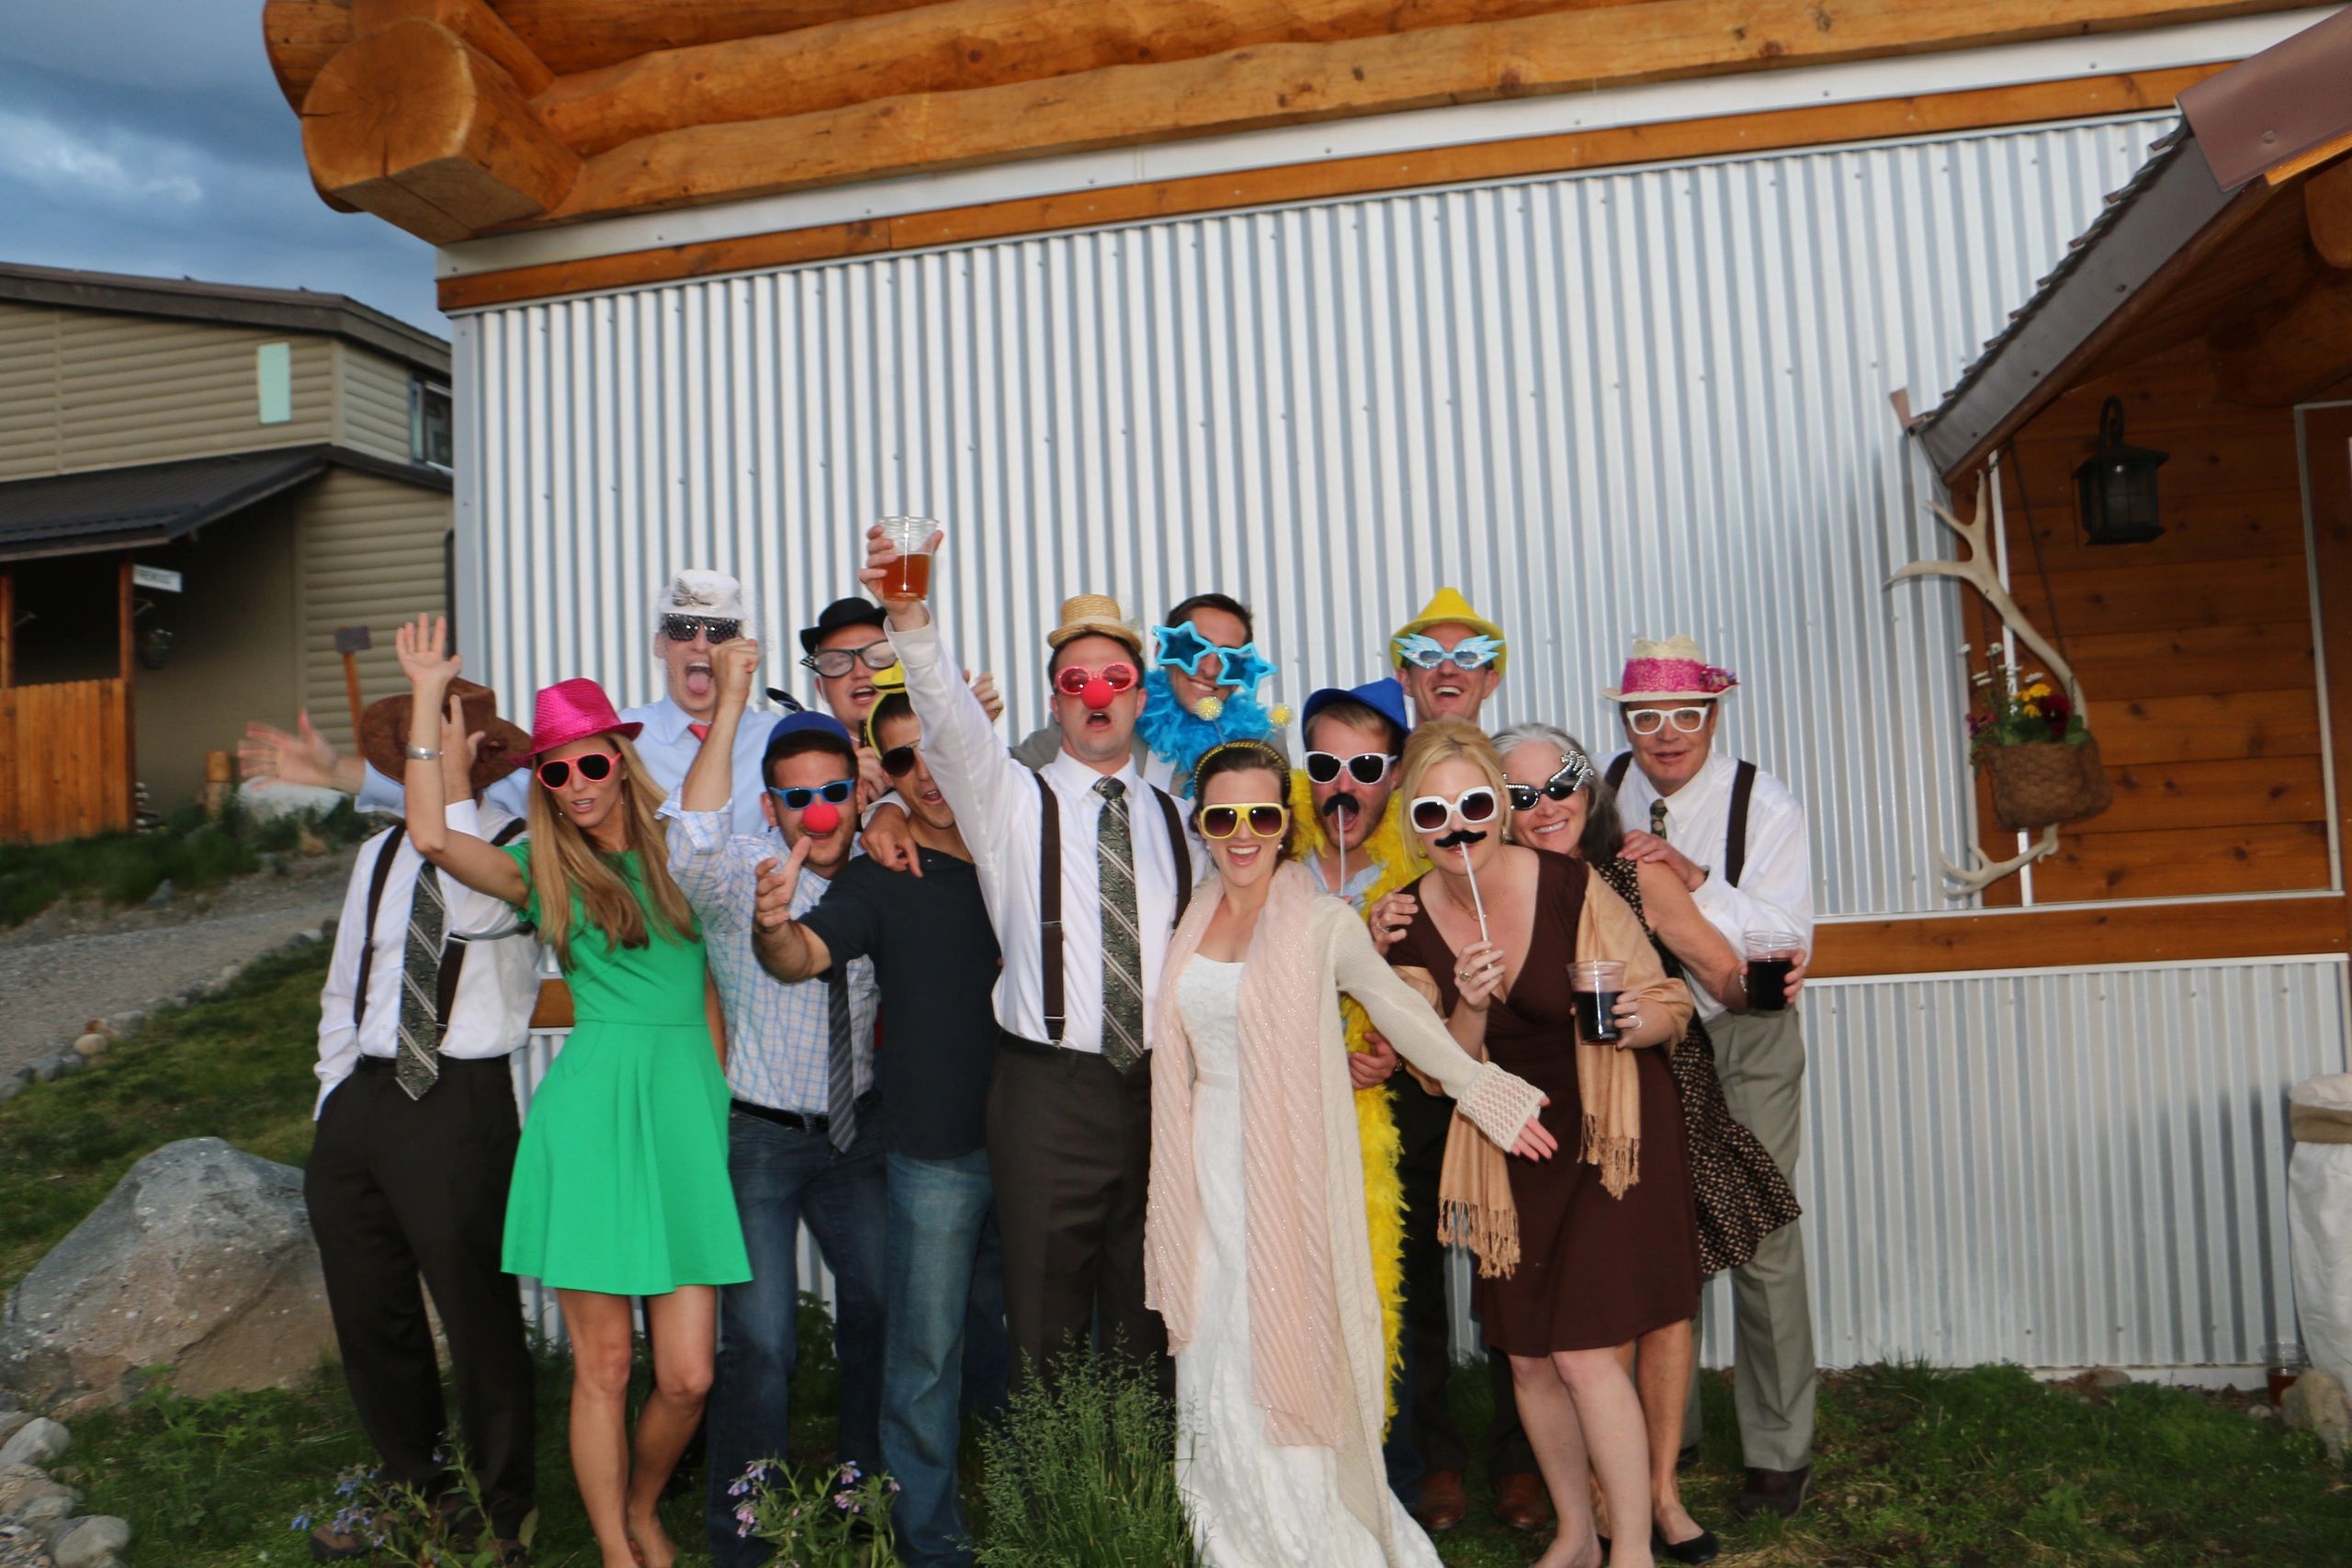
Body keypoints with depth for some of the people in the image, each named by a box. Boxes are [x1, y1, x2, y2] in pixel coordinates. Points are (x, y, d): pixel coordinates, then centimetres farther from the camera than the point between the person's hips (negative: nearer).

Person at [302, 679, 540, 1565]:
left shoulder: (519, 847, -6)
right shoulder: (380, 855, 14)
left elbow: (476, 912, -29)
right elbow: (344, 991, 19)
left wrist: (453, 783, -24)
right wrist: (333, 1102, 12)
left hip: (461, 1103, -7)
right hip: (364, 1096, 7)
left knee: (478, 1317, 1)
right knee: (369, 1317, 17)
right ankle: (415, 1492, 37)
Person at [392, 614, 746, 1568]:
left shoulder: (677, 855, 12)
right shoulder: (542, 872, 7)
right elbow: (431, 836, -10)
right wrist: (428, 697, -4)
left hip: (688, 1106, 2)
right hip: (591, 1106, -2)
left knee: (687, 1377, 1)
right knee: (603, 1366, 5)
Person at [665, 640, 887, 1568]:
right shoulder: (741, 880, -13)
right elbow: (692, 848, -34)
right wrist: (729, 705, -38)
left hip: (857, 1132, 4)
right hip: (759, 1135, -4)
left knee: (880, 1311, 15)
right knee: (760, 1343, -3)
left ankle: (869, 1489, 39)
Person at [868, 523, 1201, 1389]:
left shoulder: (1175, 818, 13)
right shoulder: (1012, 801, 2)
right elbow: (950, 718, -16)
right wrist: (910, 618, -34)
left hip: (1159, 1090, 3)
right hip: (1048, 1092, -3)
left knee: (1148, 1320, 12)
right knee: (1046, 1324, 3)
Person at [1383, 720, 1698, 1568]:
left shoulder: (1571, 886, -17)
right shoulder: (1411, 924, -6)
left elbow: (1670, 1005, -7)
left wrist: (1636, 1021, -29)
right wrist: (1469, 1007, -22)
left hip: (1610, 1133, -4)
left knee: (1584, 1353, -9)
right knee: (1527, 1360, 11)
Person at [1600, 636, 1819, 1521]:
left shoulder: (1764, 806, -13)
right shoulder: (1602, 795, -5)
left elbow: (1789, 941, -21)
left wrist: (1693, 879, -32)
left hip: (1745, 1036, -3)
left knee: (1761, 1240, 0)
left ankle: (1778, 1450, 18)